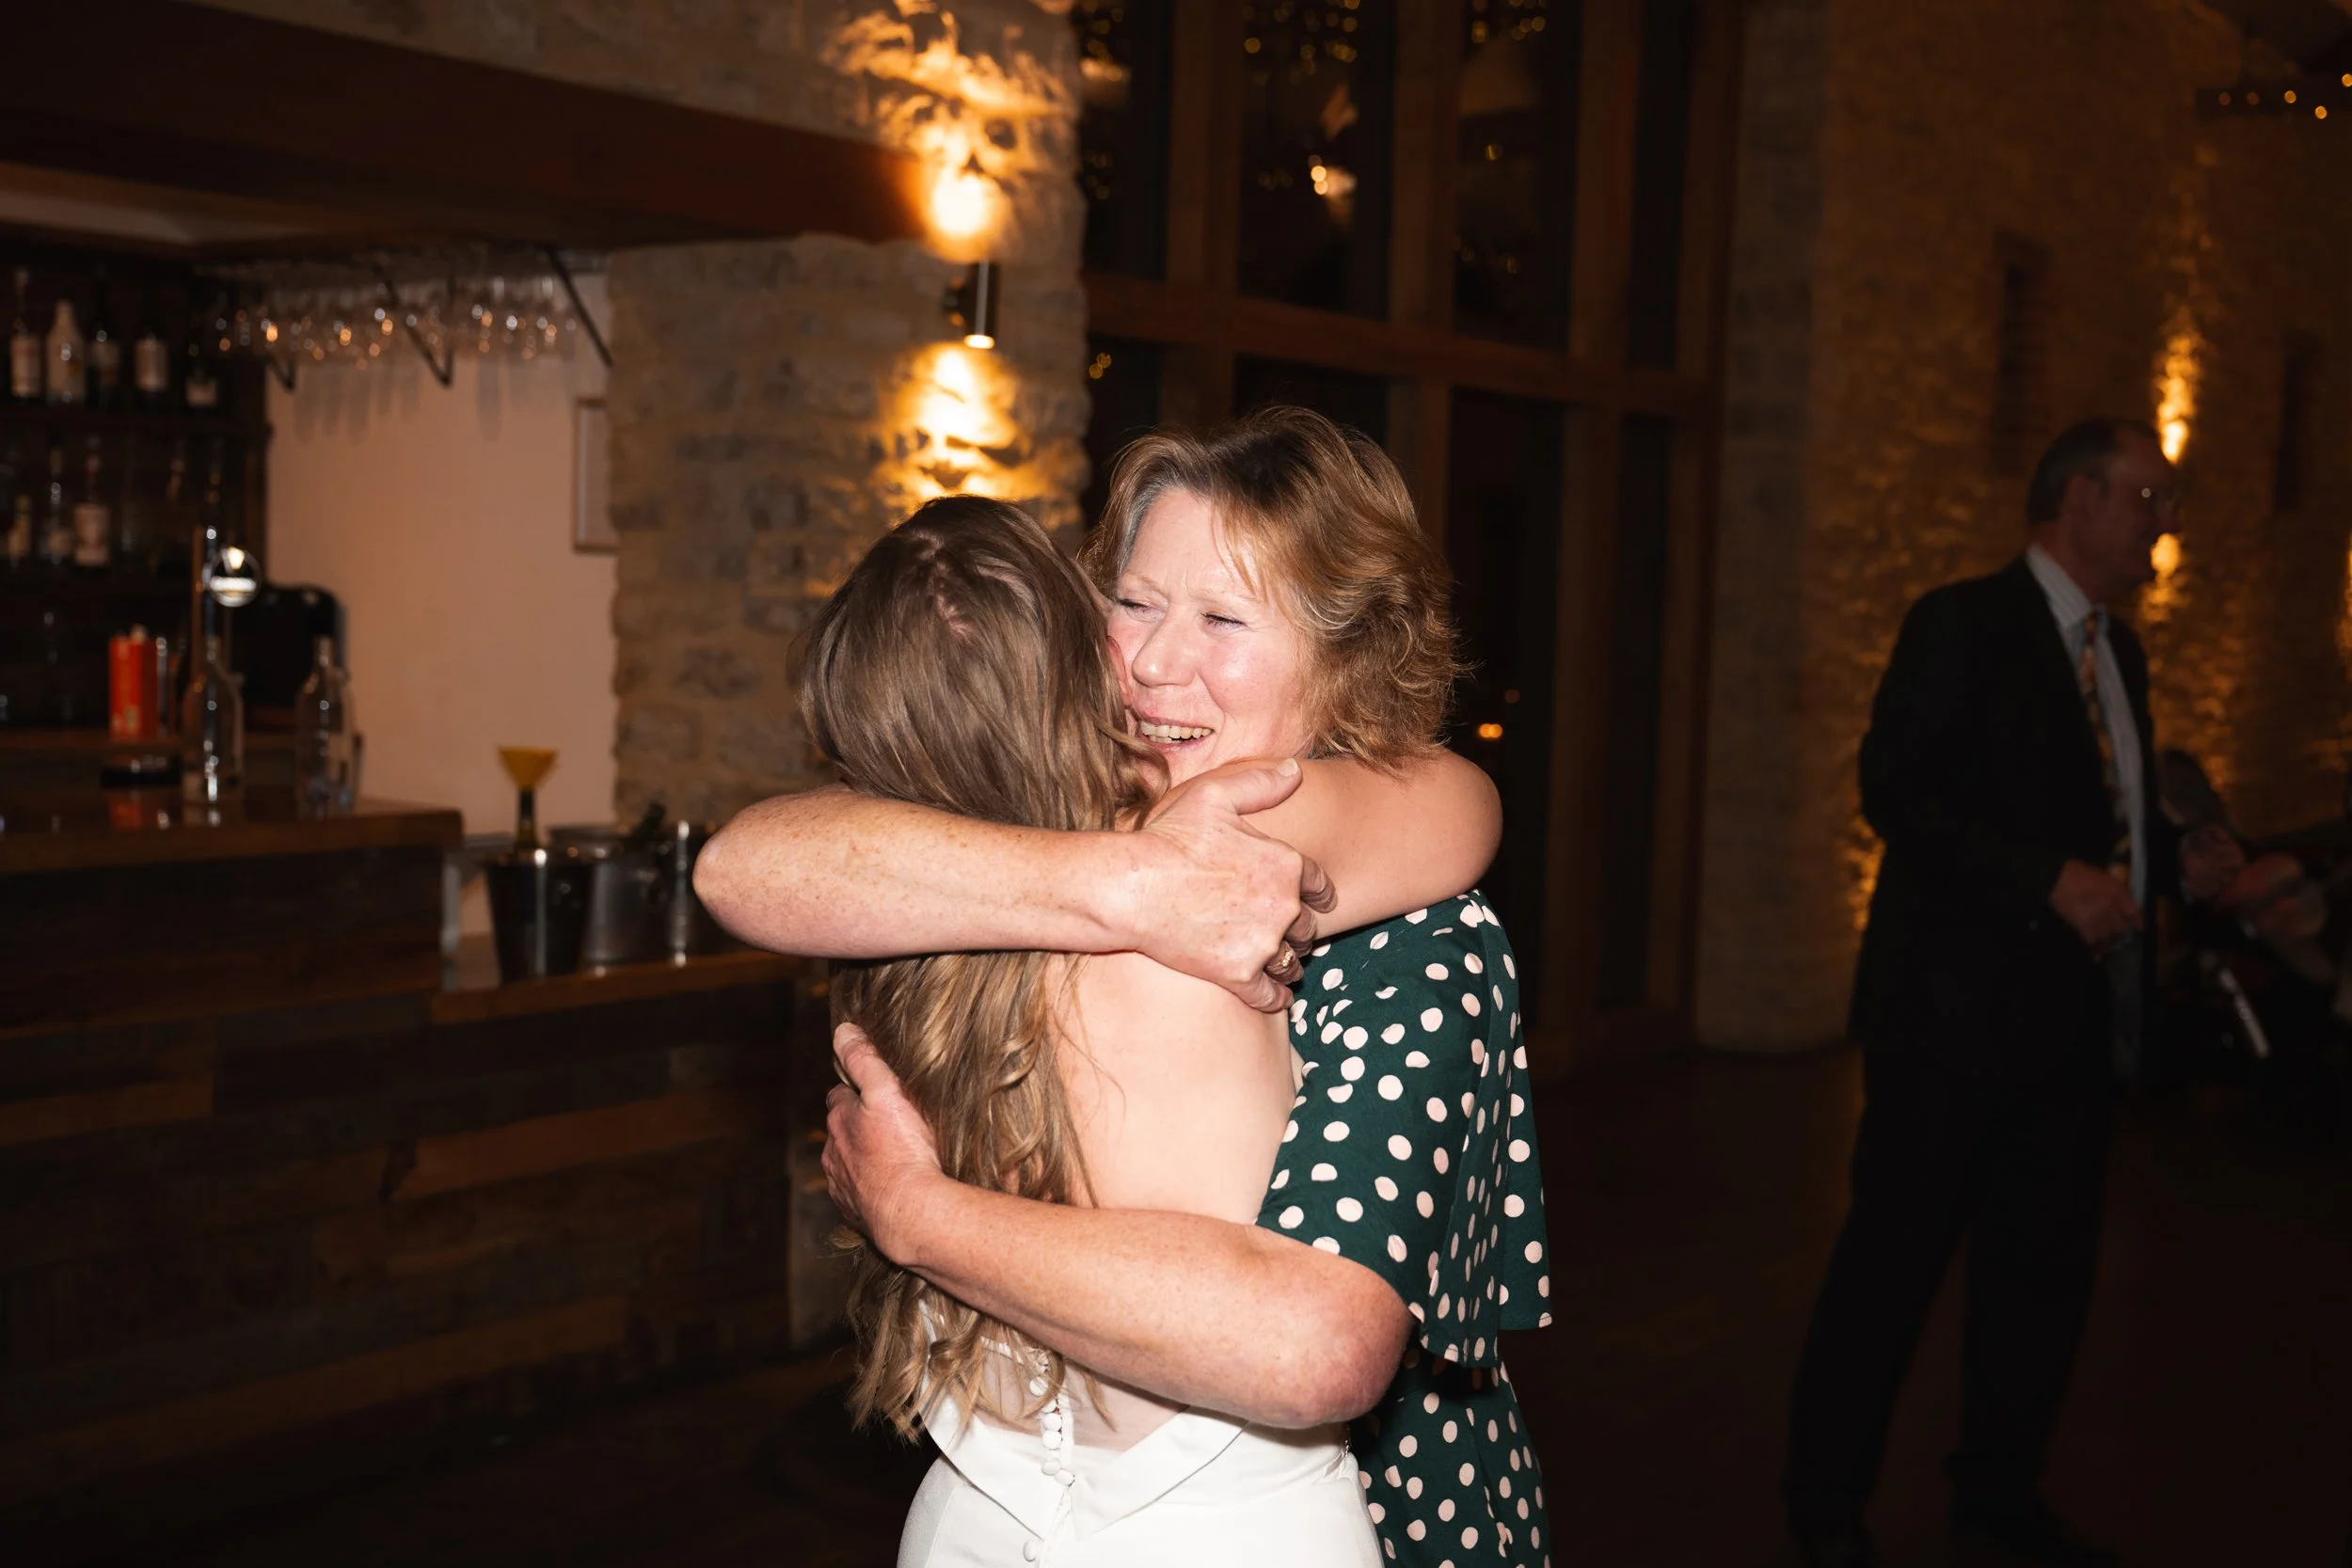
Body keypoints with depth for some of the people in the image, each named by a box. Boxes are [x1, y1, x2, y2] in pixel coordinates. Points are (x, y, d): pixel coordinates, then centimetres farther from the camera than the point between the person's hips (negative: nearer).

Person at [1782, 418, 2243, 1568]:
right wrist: (2052, 881, -25)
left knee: (2047, 1259, 15)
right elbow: (1895, 790, -20)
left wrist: (2176, 859, 4)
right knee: (1895, 1255, 2)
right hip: (1956, 1009, -8)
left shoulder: (2115, 650, 16)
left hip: (2073, 1017, 8)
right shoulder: (1964, 625, -11)